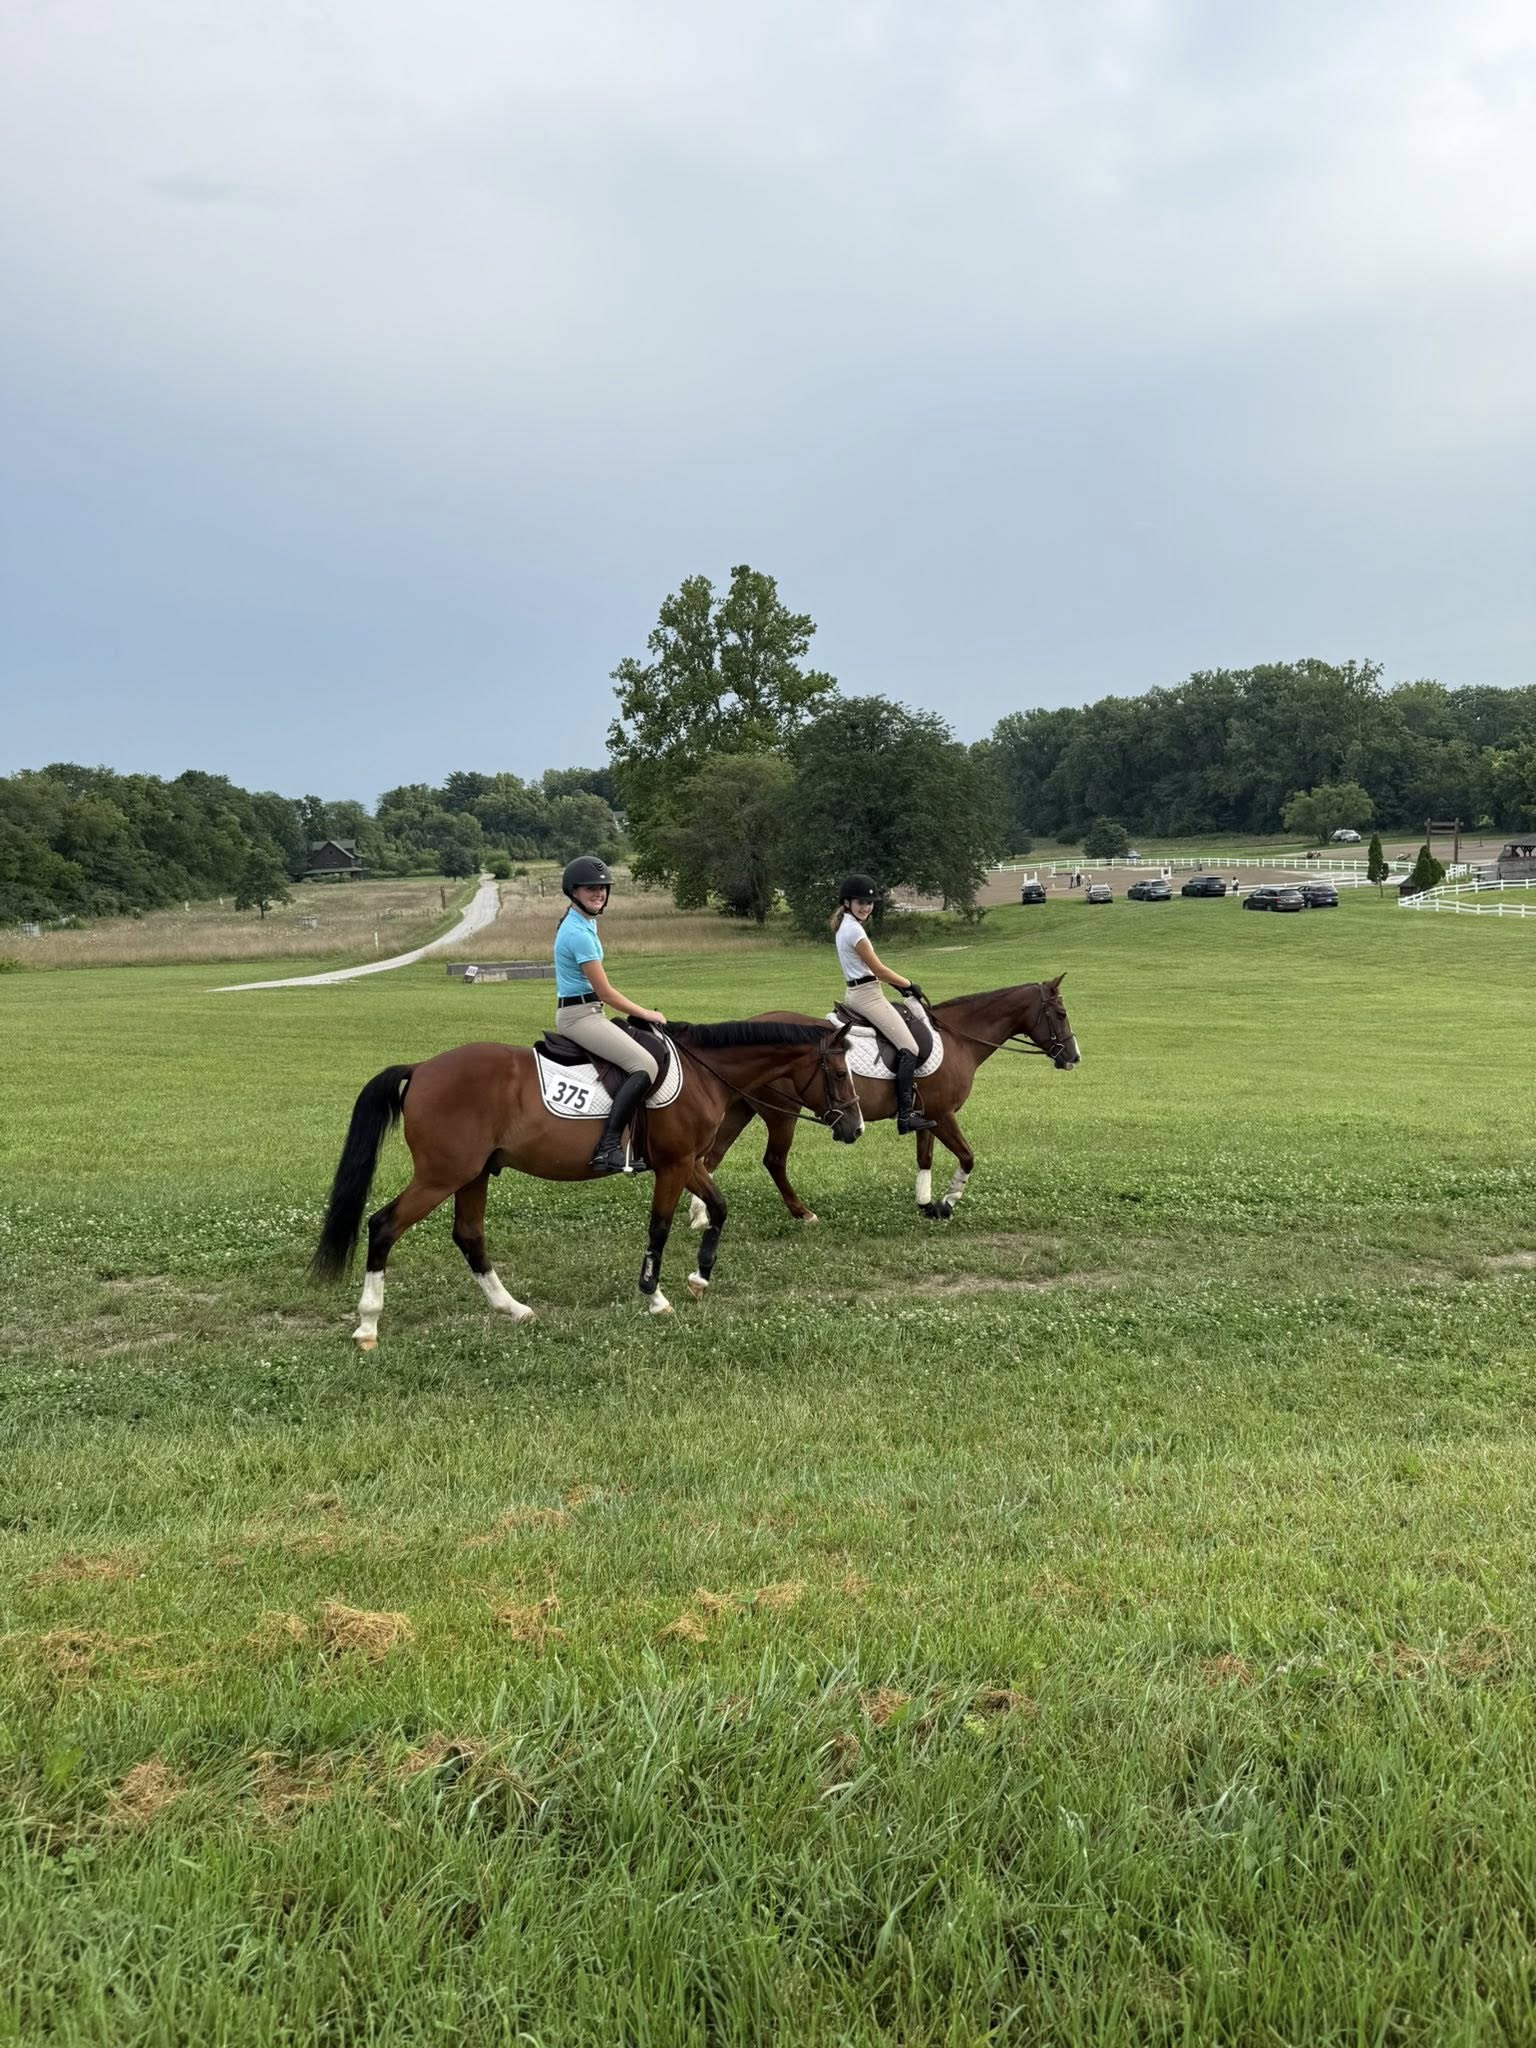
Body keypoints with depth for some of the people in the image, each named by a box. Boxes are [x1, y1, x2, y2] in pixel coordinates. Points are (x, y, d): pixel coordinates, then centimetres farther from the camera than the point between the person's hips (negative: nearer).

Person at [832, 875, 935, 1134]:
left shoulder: (844, 926, 15)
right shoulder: (854, 929, -17)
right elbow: (879, 969, -13)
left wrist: (901, 984, 14)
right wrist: (909, 984, 0)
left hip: (855, 993, 11)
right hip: (867, 995, -11)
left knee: (910, 1022, 22)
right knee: (909, 1048, -14)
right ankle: (905, 1115, -19)